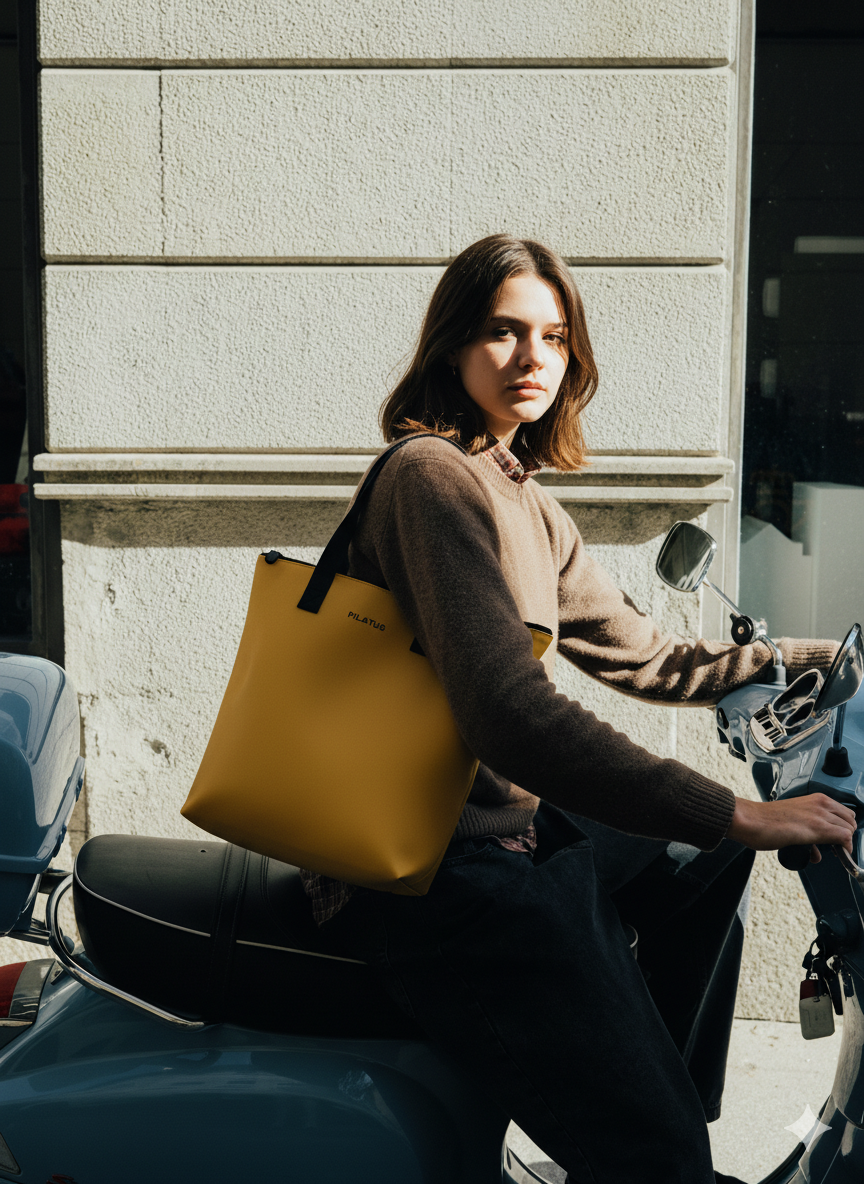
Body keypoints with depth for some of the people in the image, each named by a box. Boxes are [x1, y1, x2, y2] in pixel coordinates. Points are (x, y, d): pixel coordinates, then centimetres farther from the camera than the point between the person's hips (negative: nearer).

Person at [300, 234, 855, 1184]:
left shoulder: (531, 509, 15)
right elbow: (511, 715, -27)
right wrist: (737, 816, -25)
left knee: (705, 855, 28)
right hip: (430, 876, -10)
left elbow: (647, 660, 21)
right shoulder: (434, 475, -16)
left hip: (505, 828, 10)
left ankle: (673, 1103, 34)